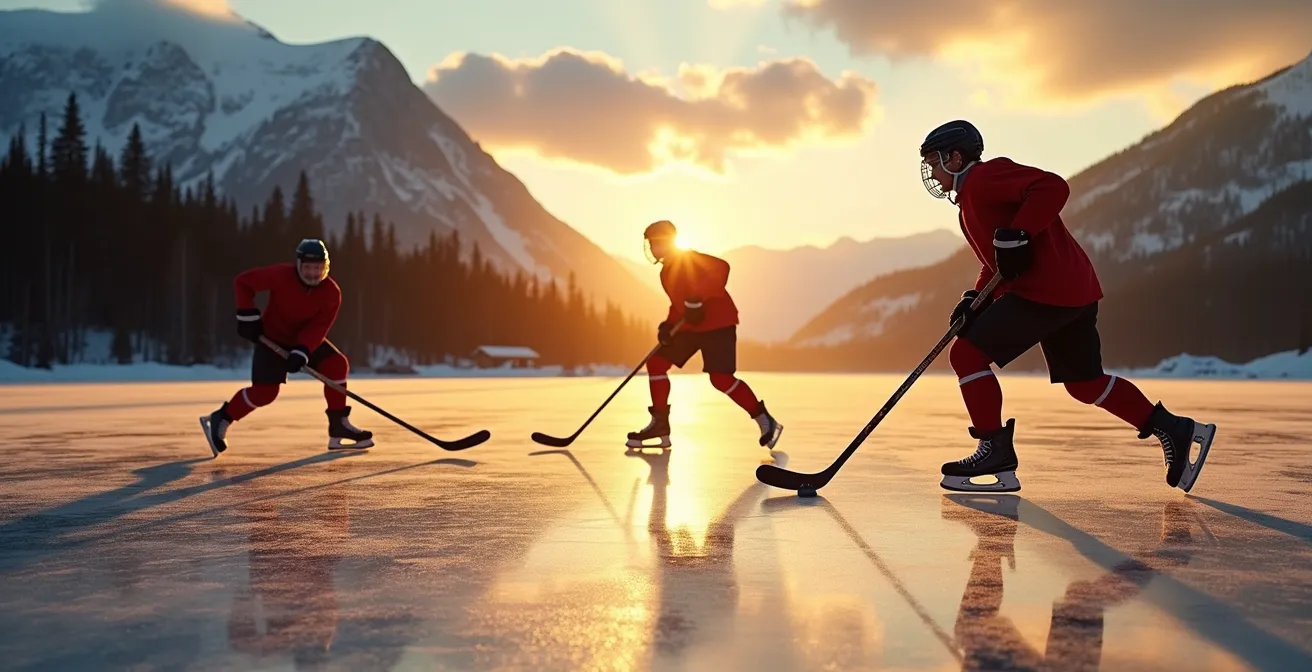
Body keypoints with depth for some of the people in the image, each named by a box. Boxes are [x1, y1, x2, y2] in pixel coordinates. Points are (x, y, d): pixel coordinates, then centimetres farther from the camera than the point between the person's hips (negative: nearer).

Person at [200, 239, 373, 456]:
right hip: (272, 337, -4)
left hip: (307, 339, 4)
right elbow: (242, 282, -15)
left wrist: (301, 351, -36)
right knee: (265, 391, -14)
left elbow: (318, 327, -22)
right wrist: (247, 315, -20)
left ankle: (339, 426, -3)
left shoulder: (331, 292, -17)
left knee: (337, 364, -11)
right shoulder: (281, 275, -25)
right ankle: (220, 420, 6)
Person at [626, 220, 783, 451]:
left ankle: (766, 422, -4)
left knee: (720, 378, -18)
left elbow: (721, 268, -26)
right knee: (656, 363, 3)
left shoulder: (687, 259, -13)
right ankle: (660, 425, 8)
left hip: (718, 322, -10)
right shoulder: (667, 271, 16)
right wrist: (669, 324, 4)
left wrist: (697, 299, -30)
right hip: (690, 326, 10)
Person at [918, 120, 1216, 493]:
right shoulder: (971, 199, 24)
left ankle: (996, 451, -5)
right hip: (1073, 289, 11)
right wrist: (975, 299, 11)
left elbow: (1052, 187, -20)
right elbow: (996, 262, 25)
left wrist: (1015, 236, -24)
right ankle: (1175, 431, 19)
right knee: (1085, 383, 16)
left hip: (1045, 288, -11)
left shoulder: (985, 176, -7)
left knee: (967, 353, -9)